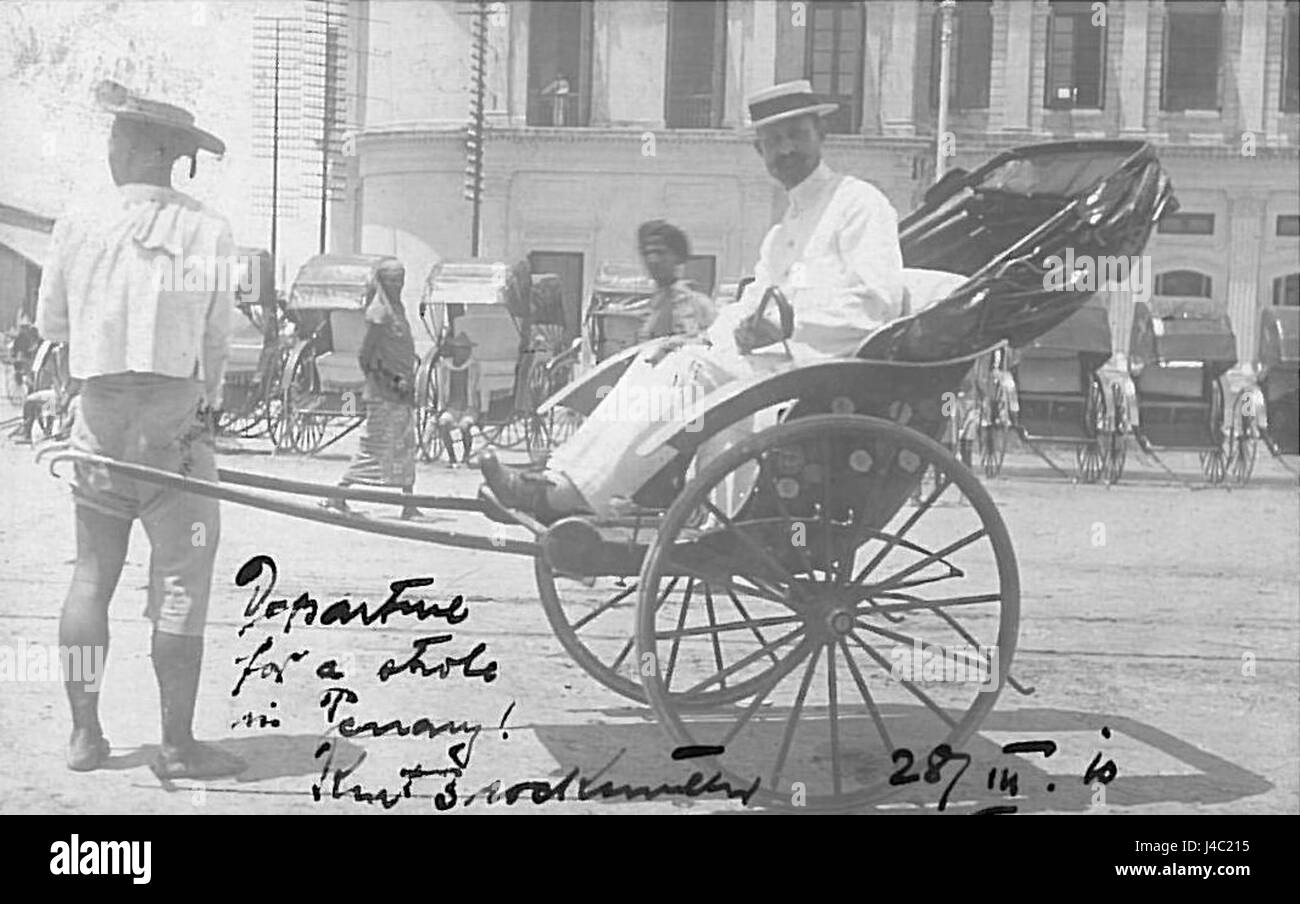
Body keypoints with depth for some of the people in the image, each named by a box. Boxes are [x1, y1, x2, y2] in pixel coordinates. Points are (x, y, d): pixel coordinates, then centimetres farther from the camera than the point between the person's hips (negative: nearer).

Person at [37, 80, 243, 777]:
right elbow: (217, 339, 1)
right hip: (175, 418, -3)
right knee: (179, 585, 1)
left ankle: (84, 733, 16)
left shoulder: (76, 228, -1)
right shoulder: (207, 230, -6)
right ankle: (177, 745, 4)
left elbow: (49, 326, 10)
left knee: (90, 577, 12)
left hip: (97, 412, 3)